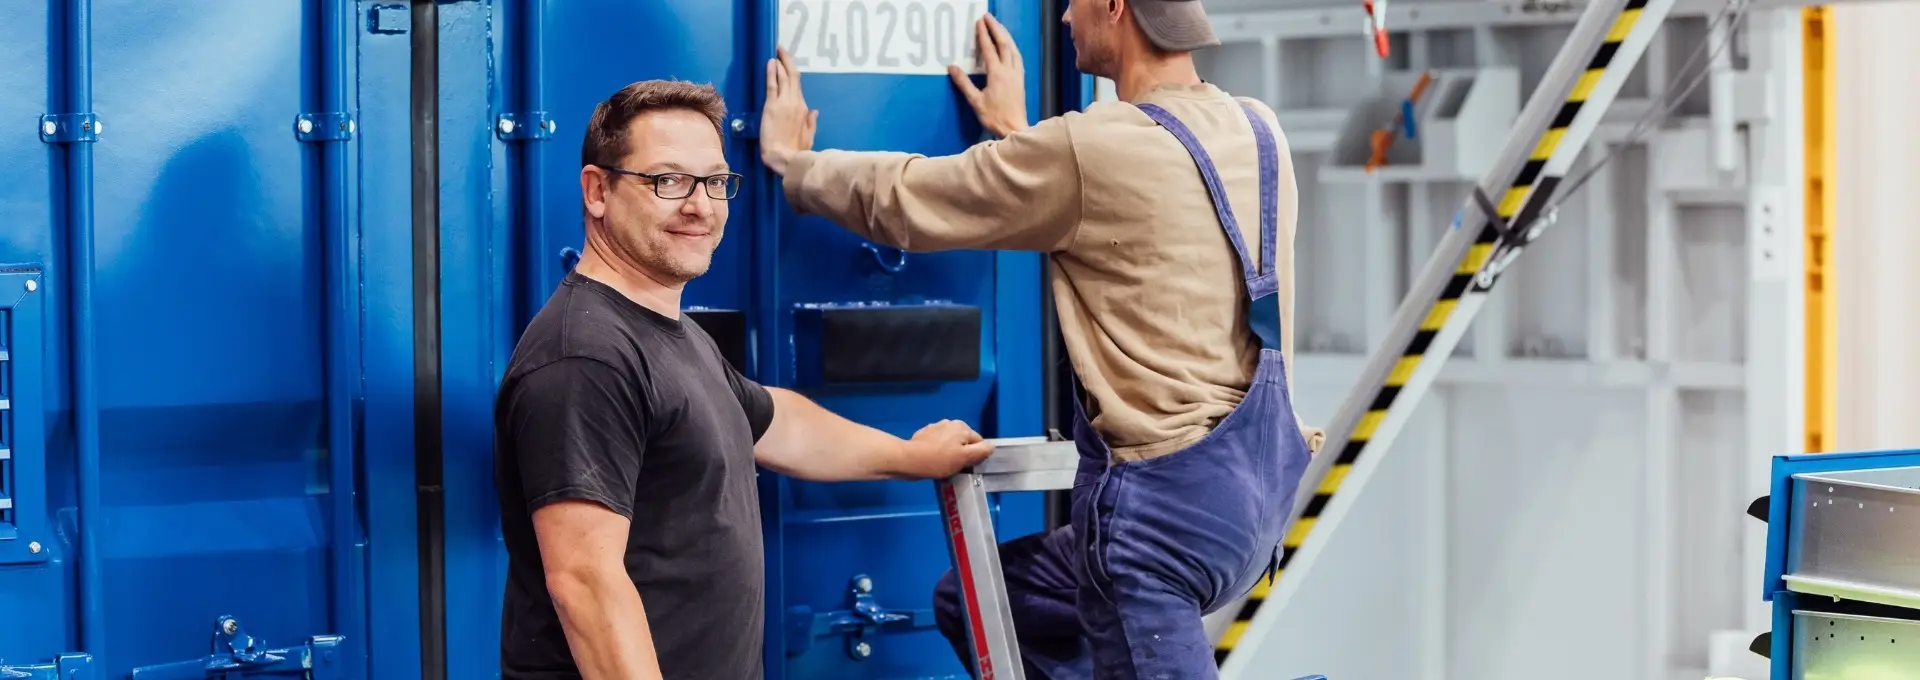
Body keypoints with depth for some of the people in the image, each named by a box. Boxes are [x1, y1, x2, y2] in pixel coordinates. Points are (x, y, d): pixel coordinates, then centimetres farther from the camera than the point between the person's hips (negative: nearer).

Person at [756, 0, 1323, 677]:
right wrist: (1017, 135, 38)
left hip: (1164, 499, -9)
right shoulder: (1258, 131, 7)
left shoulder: (1090, 150, -16)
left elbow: (904, 202, -3)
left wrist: (791, 162, 14)